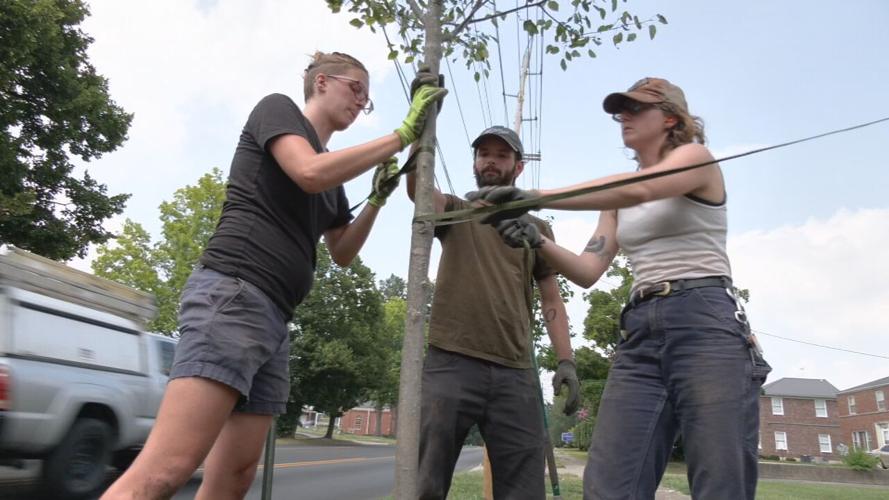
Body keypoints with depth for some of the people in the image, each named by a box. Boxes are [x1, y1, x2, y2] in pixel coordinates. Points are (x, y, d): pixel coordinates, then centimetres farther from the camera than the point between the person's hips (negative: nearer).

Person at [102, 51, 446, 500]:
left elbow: (342, 253, 26)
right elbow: (310, 172, -15)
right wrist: (403, 134, -9)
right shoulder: (277, 109, 5)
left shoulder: (333, 174, 26)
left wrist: (377, 199, 12)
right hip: (232, 295, -9)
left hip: (274, 319, 9)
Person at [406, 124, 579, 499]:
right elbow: (416, 186, -6)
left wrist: (566, 360, 1)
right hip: (449, 364, -1)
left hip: (515, 373, 2)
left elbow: (551, 300, 13)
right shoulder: (455, 212, 15)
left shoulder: (536, 228, 18)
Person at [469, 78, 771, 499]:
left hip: (706, 324, -5)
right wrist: (537, 241, -8)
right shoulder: (618, 205, 22)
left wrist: (533, 197, -23)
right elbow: (589, 271, 11)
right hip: (640, 333, 6)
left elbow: (638, 189, -19)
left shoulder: (697, 158, 4)